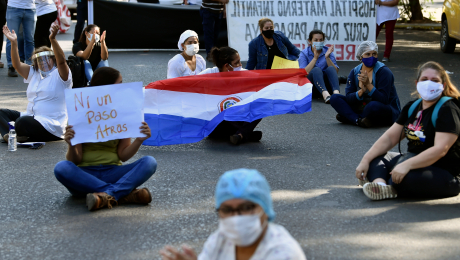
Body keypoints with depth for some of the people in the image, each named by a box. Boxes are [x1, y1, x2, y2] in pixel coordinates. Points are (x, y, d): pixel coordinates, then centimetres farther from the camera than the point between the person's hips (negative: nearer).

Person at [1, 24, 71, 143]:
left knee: (21, 123, -37)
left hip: (51, 124, -9)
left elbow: (61, 60, -22)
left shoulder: (59, 75, -1)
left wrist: (53, 39, -35)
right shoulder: (34, 74, 21)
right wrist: (13, 42, -1)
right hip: (30, 116, 9)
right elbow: (17, 64, 11)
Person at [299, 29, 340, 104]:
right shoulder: (304, 54, 0)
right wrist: (315, 58, -20)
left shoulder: (327, 51, 6)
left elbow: (335, 71, -4)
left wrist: (327, 57, -17)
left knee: (330, 69, -25)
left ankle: (336, 92, -51)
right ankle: (325, 94, -58)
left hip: (326, 85, 2)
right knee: (316, 70, -31)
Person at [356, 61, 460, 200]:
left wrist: (406, 165, -37)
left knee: (404, 178, -39)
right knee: (374, 159, -3)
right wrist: (365, 160, -3)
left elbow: (440, 149, -27)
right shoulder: (412, 107, 11)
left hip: (445, 174, -9)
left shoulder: (448, 109, -15)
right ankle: (380, 184, -33)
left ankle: (390, 187, -9)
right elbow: (389, 137, 10)